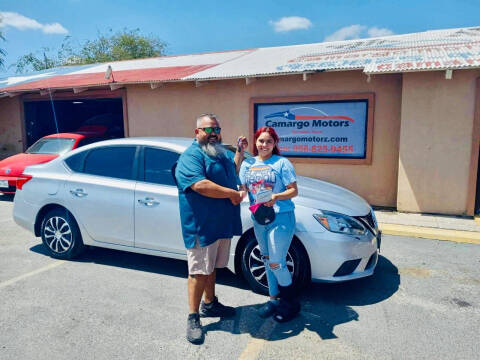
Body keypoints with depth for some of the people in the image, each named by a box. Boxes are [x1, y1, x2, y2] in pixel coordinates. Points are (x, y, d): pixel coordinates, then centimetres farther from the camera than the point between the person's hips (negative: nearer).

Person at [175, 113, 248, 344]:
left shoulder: (222, 153, 15)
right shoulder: (191, 156, -13)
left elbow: (232, 172, 33)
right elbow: (200, 185, -29)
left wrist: (240, 152, 19)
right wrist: (233, 193, -22)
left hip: (222, 223, 8)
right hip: (201, 226, -8)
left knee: (212, 267, 21)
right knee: (199, 272, -1)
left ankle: (209, 304, 37)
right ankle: (193, 318, 12)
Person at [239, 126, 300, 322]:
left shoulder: (282, 163, -6)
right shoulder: (247, 164, 9)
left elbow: (294, 191, -8)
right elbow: (241, 188, 8)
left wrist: (276, 197, -22)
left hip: (281, 218, -6)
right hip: (258, 219, 6)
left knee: (276, 263, -5)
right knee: (267, 261, 16)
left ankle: (291, 303, 16)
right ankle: (274, 298, 33)